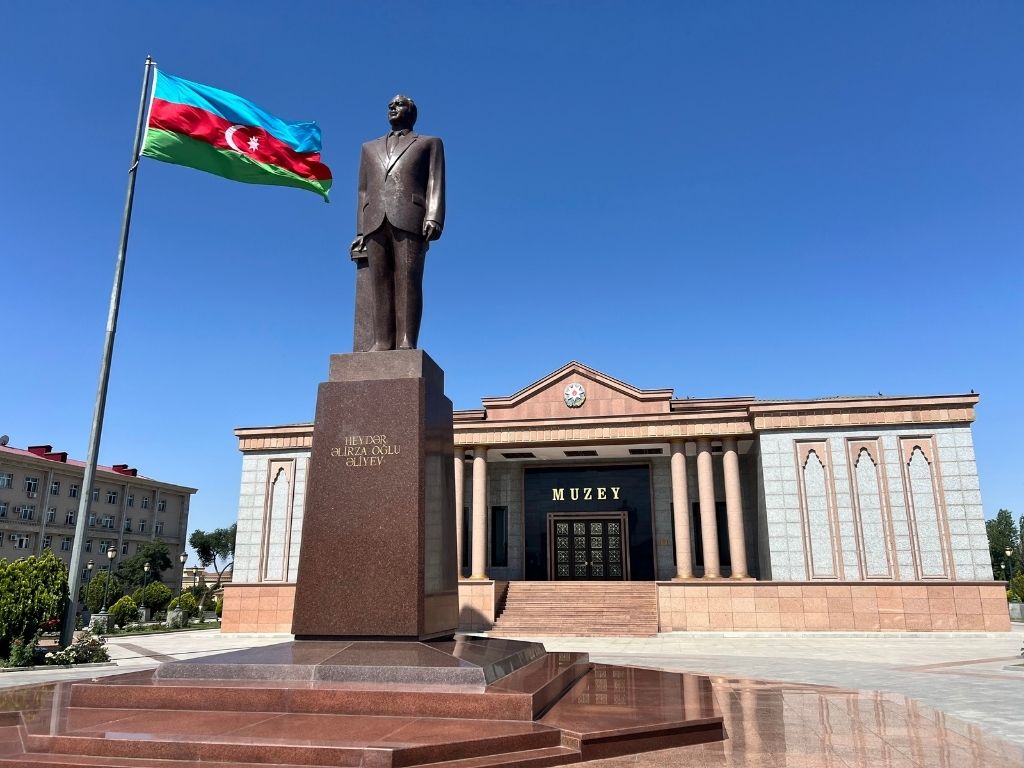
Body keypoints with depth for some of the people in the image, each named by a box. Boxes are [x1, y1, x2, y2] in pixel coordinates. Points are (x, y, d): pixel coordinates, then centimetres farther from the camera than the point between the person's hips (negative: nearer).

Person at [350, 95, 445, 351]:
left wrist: (434, 217, -11)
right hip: (375, 222, 3)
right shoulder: (370, 147, 32)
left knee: (408, 280, -13)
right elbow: (363, 193, 24)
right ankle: (382, 342, -12)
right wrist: (360, 232, 12)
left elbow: (435, 184, 6)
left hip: (410, 220, -3)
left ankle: (406, 342, -19)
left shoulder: (430, 143, 22)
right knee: (379, 283, -7)